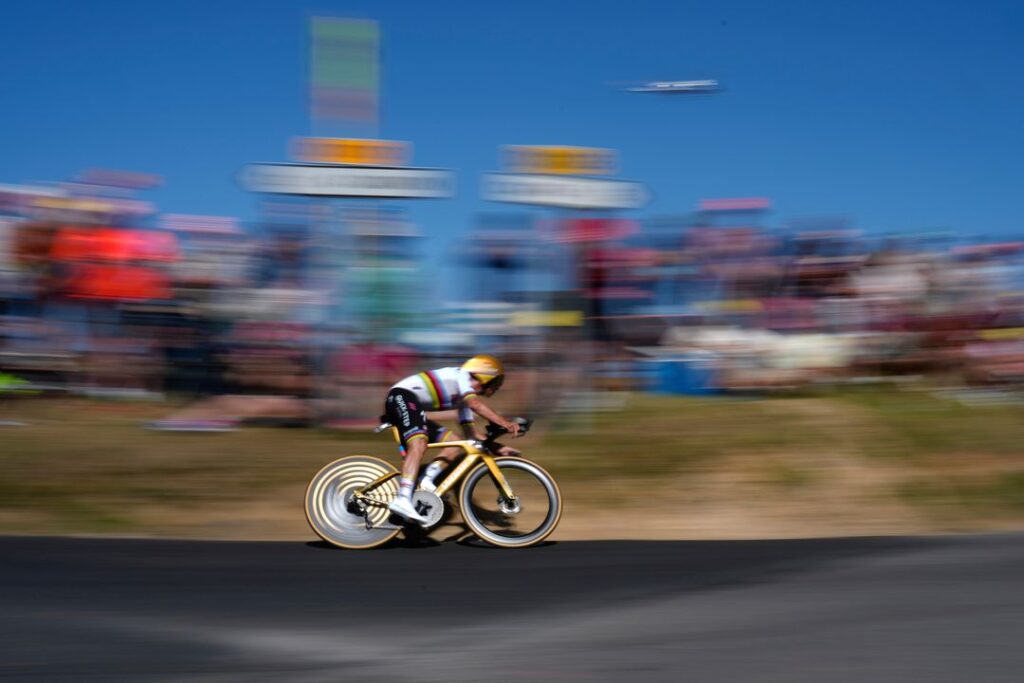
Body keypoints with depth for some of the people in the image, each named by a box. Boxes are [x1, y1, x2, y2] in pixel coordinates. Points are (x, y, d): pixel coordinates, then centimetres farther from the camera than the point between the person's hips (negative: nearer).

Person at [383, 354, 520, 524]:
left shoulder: (463, 398, 22)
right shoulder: (461, 376, -4)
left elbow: (470, 434, 21)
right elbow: (475, 404, -23)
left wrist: (497, 448, 12)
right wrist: (505, 423, -30)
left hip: (414, 410, 10)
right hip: (402, 397, -10)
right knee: (419, 443, -32)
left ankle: (427, 480, -14)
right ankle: (402, 500, -46)